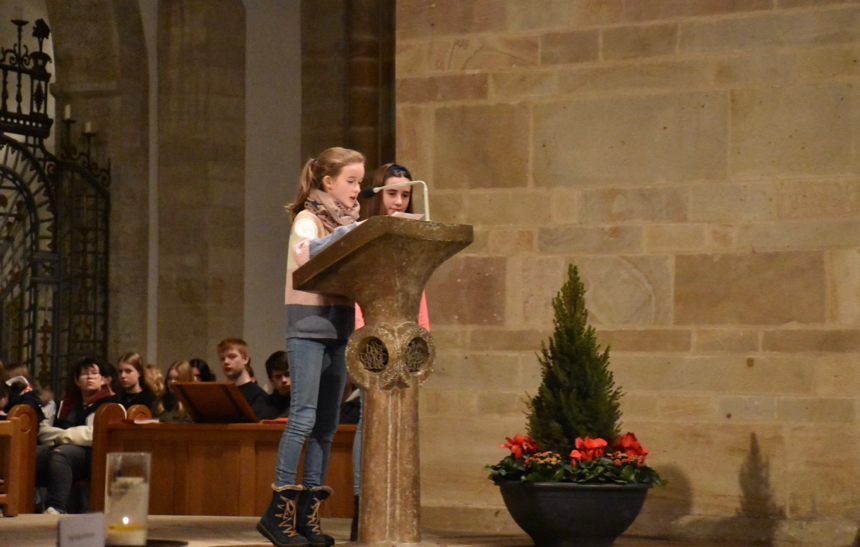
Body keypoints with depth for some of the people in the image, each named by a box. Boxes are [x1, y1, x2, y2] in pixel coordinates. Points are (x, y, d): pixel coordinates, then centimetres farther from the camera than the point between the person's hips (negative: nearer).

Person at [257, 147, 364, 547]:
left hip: (337, 329, 8)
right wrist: (349, 230, -24)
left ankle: (308, 515, 9)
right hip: (308, 326, -8)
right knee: (304, 417, -13)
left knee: (327, 424, 6)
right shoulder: (308, 218, -3)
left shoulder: (346, 222, 18)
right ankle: (279, 511, -10)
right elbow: (307, 252, -24)